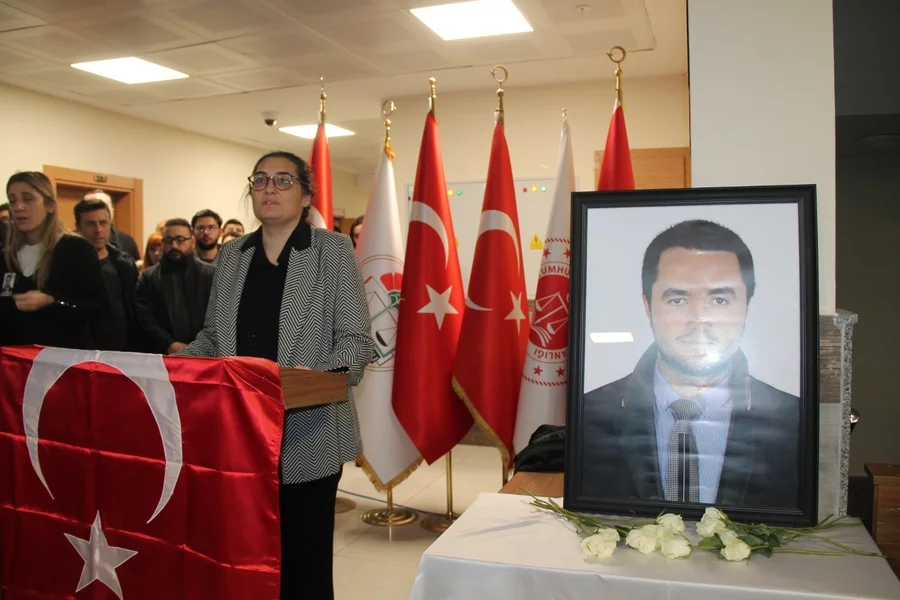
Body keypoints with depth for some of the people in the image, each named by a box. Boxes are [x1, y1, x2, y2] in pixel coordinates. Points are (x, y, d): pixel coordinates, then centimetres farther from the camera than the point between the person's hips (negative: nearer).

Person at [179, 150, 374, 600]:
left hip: (306, 435, -4)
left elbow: (357, 339, -8)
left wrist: (321, 375, -25)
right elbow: (212, 336, 17)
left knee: (305, 559, 6)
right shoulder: (231, 255, 11)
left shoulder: (333, 250, -3)